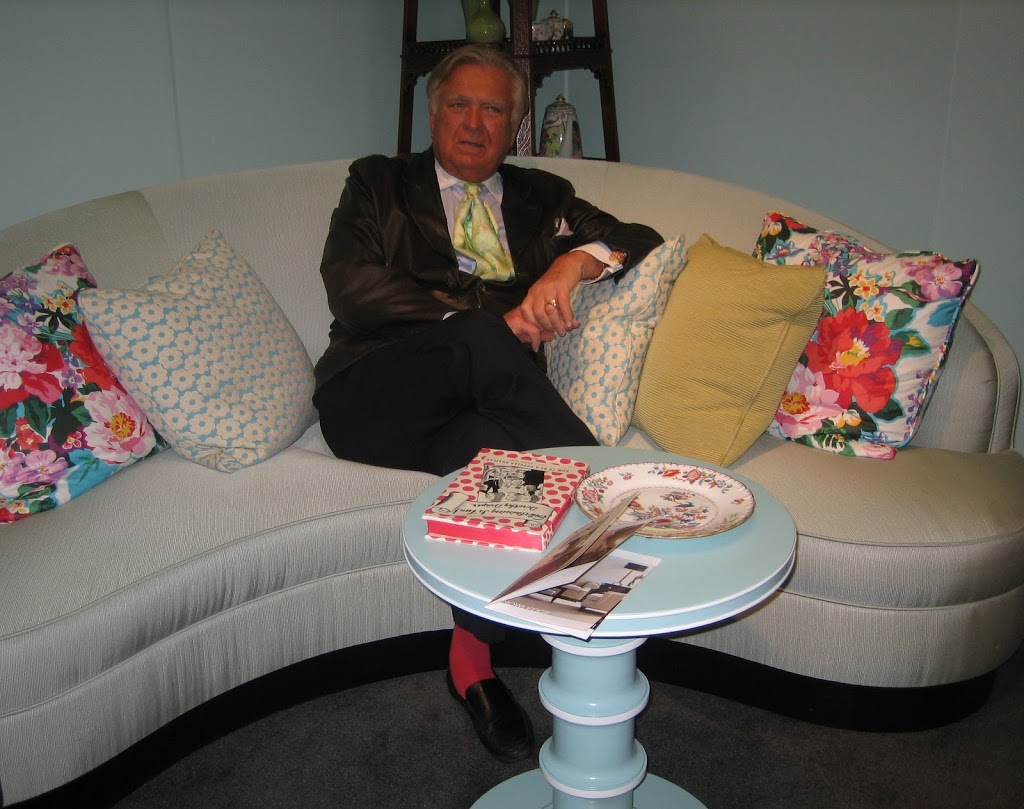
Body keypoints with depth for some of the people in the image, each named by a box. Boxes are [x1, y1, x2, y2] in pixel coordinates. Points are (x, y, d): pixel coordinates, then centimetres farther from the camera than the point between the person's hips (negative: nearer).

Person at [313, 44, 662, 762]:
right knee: (482, 339, -34)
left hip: (475, 400, 2)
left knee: (483, 442, -37)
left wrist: (576, 260, -8)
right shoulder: (380, 182, 20)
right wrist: (480, 323, -14)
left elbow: (644, 240, 17)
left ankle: (471, 657, -24)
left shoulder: (543, 197, 28)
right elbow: (351, 285, 0)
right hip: (371, 400, -1)